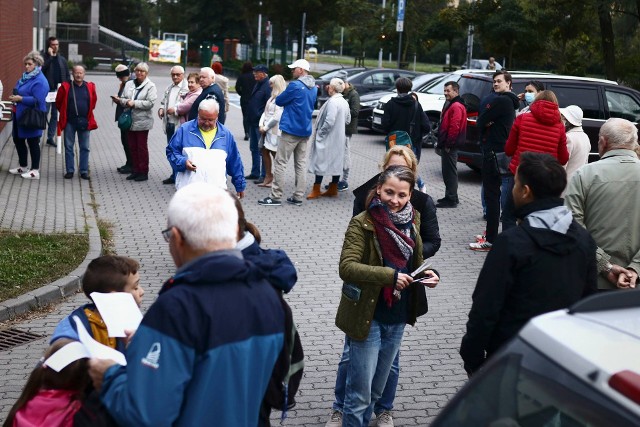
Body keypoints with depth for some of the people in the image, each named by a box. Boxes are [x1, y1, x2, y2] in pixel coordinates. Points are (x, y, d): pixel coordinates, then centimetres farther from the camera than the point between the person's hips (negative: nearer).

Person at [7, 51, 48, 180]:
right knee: (18, 139, 18)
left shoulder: (39, 81, -18)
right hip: (20, 115, 10)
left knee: (32, 142, 0)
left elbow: (37, 100, -26)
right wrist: (15, 97, 7)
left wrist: (20, 99, -24)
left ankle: (35, 171, 10)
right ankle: (23, 166, 32)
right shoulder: (26, 77, 12)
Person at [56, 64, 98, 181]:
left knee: (85, 148, 5)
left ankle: (84, 171, 13)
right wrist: (65, 113, 11)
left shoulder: (90, 87, 1)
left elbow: (93, 101, 16)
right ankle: (69, 170, 13)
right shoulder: (66, 87, -2)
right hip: (69, 122, -1)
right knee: (68, 147, 5)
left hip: (84, 122, 1)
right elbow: (58, 102, 8)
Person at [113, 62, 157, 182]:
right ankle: (136, 170, 21)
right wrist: (125, 102, -12)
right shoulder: (129, 84, 11)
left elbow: (150, 103, -15)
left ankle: (143, 172, 9)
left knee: (142, 147, 0)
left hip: (142, 121, -6)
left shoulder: (150, 86, -5)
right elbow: (123, 98, 11)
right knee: (132, 147, 11)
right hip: (130, 120, 6)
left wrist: (134, 103, -19)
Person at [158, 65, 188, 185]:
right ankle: (174, 176, 23)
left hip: (180, 125, -8)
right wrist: (161, 108, 8)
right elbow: (163, 101, 29)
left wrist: (175, 110, -22)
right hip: (169, 123, 8)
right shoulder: (169, 88, 18)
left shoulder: (187, 88, -11)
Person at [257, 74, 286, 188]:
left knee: (276, 154, -2)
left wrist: (266, 127, -13)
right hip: (266, 130, 9)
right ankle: (268, 177, 19)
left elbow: (277, 117, -19)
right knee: (265, 151, 10)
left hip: (275, 131, -9)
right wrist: (261, 125, 1)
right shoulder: (272, 97, 16)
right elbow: (265, 112, 15)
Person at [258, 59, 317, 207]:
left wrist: (280, 96, 13)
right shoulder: (313, 88, 11)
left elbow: (279, 101, -8)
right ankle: (298, 197, 11)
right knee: (301, 164, 10)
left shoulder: (295, 86, -15)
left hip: (291, 130, -8)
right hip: (305, 131, 8)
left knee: (280, 163, -3)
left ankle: (276, 196, -4)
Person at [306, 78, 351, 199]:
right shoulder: (344, 102, 9)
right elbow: (348, 120, 15)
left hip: (327, 138, -9)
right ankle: (333, 189, 18)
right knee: (336, 162, 12)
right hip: (338, 138, 9)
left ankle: (316, 190, -1)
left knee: (320, 162, -3)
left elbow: (329, 121, -24)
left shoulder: (332, 102, -20)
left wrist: (320, 133, -15)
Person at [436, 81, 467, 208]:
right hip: (446, 144, 11)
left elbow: (454, 127, -23)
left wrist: (448, 144, -21)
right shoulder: (450, 104, 19)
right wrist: (441, 143, 22)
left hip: (450, 146, -11)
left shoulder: (456, 106, -15)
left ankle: (452, 200, -5)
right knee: (447, 171, 16)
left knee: (450, 171, -8)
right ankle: (450, 196, 25)